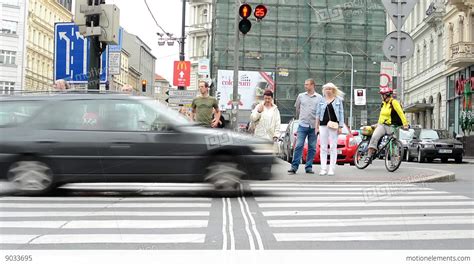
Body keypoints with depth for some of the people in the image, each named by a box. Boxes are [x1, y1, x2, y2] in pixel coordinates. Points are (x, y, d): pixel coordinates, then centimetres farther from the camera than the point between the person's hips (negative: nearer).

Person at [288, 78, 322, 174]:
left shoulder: (319, 97, 3)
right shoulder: (301, 96, 8)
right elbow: (297, 109, 20)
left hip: (313, 126, 0)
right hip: (302, 125, 0)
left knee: (312, 148, 5)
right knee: (299, 146, -6)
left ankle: (308, 167, 13)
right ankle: (294, 166, -5)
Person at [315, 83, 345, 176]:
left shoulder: (338, 100, 6)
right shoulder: (321, 100, 10)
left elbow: (341, 113, 3)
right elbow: (318, 113, 12)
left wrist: (340, 126, -3)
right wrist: (316, 126, 6)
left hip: (334, 126, -2)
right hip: (323, 125, 2)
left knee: (333, 147, -1)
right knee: (323, 148, 3)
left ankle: (331, 169, 2)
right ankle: (323, 169, 6)